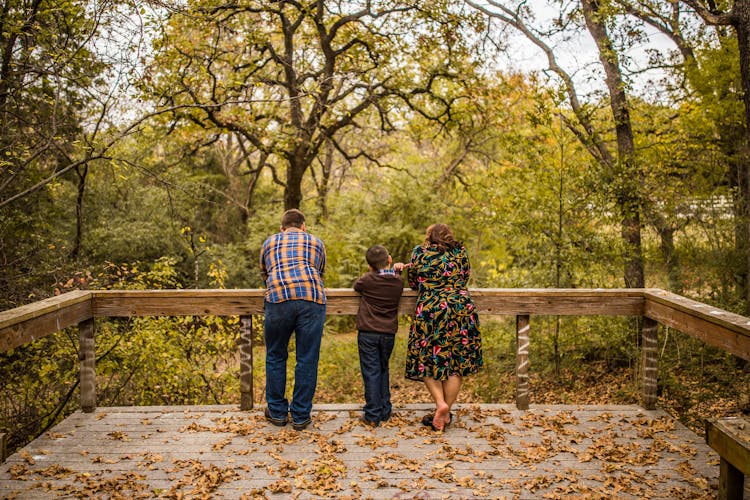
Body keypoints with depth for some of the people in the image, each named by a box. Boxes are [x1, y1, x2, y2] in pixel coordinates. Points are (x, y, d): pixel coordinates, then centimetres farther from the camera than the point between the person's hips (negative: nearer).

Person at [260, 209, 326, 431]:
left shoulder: (270, 242, 27)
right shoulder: (316, 242, 27)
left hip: (278, 298, 0)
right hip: (312, 298, 0)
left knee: (276, 357, 15)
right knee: (307, 360, 7)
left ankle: (277, 412, 24)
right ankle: (301, 416, 15)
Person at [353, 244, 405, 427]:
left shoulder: (367, 280, -7)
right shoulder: (398, 281, 0)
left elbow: (356, 286, 13)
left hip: (368, 333, -3)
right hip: (389, 333, 3)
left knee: (371, 373, -1)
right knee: (383, 370, 18)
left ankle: (372, 415, 0)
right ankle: (385, 412, 21)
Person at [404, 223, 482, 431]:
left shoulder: (420, 252, 5)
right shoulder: (460, 251, 9)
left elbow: (412, 283, 13)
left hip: (430, 311, -2)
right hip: (461, 311, 2)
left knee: (428, 360, 10)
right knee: (456, 362, 8)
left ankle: (440, 403, -7)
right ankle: (446, 413, 12)